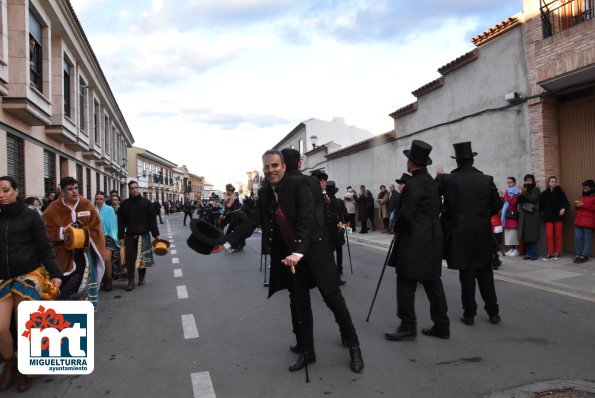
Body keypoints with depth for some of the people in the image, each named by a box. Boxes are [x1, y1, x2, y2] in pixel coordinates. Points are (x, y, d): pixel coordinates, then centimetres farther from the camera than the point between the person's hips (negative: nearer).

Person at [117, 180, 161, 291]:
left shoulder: (146, 203, 4)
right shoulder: (124, 204, 5)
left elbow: (152, 219, 2)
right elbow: (121, 222, 5)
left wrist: (156, 234, -2)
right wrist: (121, 236, 0)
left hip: (144, 235, 0)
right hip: (130, 236, 0)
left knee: (143, 258, 7)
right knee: (130, 258, -4)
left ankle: (141, 278, 22)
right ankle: (131, 281, 0)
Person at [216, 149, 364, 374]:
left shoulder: (300, 184, -13)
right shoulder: (264, 193, 6)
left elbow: (306, 219, -22)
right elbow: (252, 221, 4)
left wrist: (299, 251, -32)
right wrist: (227, 243, -5)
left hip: (313, 251, -5)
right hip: (288, 256, 5)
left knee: (333, 298, 3)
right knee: (298, 304, 11)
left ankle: (352, 345, 22)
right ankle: (306, 352, 26)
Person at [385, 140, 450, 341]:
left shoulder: (413, 184, -16)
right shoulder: (431, 182, 13)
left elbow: (405, 214, -21)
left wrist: (397, 228, -2)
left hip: (415, 240, -9)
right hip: (431, 238, 9)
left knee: (406, 282, -2)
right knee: (432, 281, 12)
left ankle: (408, 326, 4)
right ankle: (441, 325, 17)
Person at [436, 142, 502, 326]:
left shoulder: (447, 180, -8)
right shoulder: (487, 180, -2)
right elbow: (497, 206, 1)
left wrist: (438, 178, 13)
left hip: (460, 234, -2)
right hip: (483, 234, 2)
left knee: (466, 275, 6)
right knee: (485, 274, 14)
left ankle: (469, 314, 12)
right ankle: (493, 312, 20)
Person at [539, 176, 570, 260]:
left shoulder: (560, 192, -1)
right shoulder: (544, 193, 3)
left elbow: (566, 203, -1)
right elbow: (540, 205, 9)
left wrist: (564, 209, -18)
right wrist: (542, 212, -2)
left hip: (558, 217, -1)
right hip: (548, 218, 1)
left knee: (558, 236, 6)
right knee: (549, 236, -3)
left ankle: (557, 253, 16)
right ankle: (550, 253, 6)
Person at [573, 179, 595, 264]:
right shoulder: (581, 196, 23)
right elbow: (577, 207, 29)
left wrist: (584, 205, -14)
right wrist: (576, 205, 6)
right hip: (579, 221, 6)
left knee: (587, 238, -3)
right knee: (577, 238, 0)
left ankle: (584, 256, -2)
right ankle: (578, 255, 7)